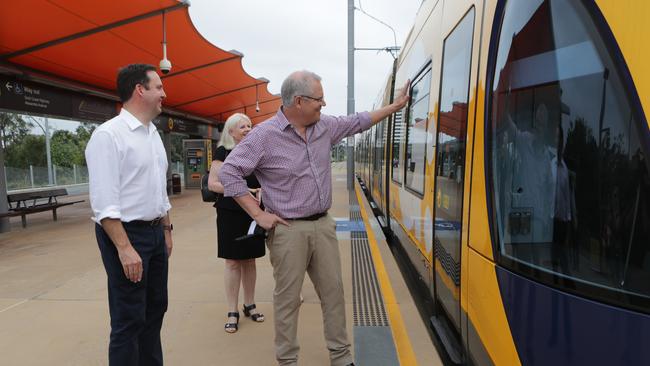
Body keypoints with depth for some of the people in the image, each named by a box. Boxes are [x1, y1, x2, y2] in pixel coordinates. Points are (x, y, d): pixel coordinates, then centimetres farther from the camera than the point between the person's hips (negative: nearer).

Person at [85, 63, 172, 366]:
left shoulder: (153, 134, 11)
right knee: (129, 319, 3)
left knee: (155, 310, 18)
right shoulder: (108, 135, -15)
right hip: (125, 234, -8)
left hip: (155, 232, 9)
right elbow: (104, 202, -20)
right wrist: (125, 248, -23)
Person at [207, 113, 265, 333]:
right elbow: (212, 184, -11)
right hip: (230, 214, -4)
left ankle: (249, 305, 26)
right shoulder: (223, 152, -5)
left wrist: (260, 191, -5)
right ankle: (232, 312, 13)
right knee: (233, 262, 2)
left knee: (249, 260, 12)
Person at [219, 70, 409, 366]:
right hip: (288, 231, -5)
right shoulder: (265, 135, -13)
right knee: (288, 299, 7)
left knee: (333, 292, 13)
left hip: (323, 225, 6)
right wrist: (258, 214, -12)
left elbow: (358, 121, 20)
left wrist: (395, 106, 25)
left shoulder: (325, 126, 5)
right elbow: (229, 172, -11)